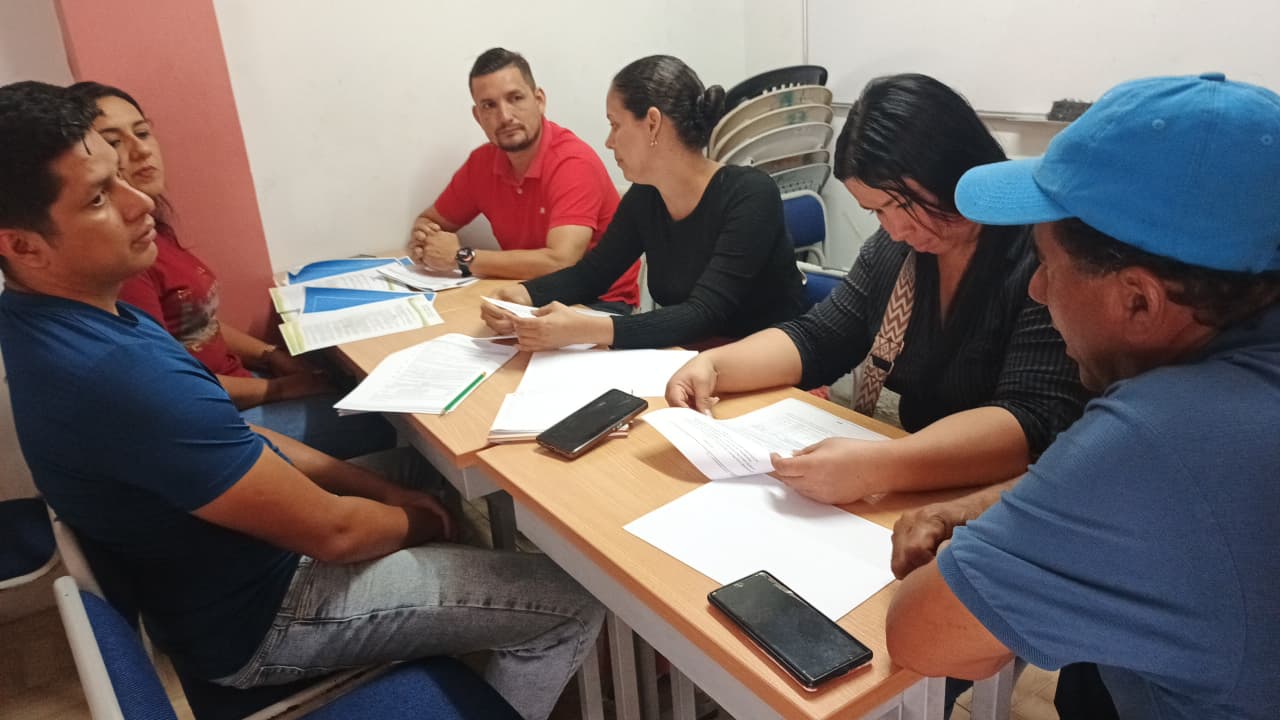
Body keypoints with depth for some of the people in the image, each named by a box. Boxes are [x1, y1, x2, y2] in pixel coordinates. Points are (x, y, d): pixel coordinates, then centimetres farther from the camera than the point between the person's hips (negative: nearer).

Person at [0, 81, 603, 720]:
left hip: (219, 575, 10)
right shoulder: (120, 373, -35)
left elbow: (233, 440, 6)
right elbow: (331, 530, -27)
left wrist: (379, 489, 2)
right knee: (573, 603, -7)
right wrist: (417, 522, -5)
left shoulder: (55, 323, -2)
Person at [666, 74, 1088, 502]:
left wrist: (876, 467, -36)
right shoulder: (896, 248, 4)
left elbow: (1039, 422, -25)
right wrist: (712, 365, -8)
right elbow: (816, 339, 8)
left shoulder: (1046, 257, -18)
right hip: (909, 501, 5)